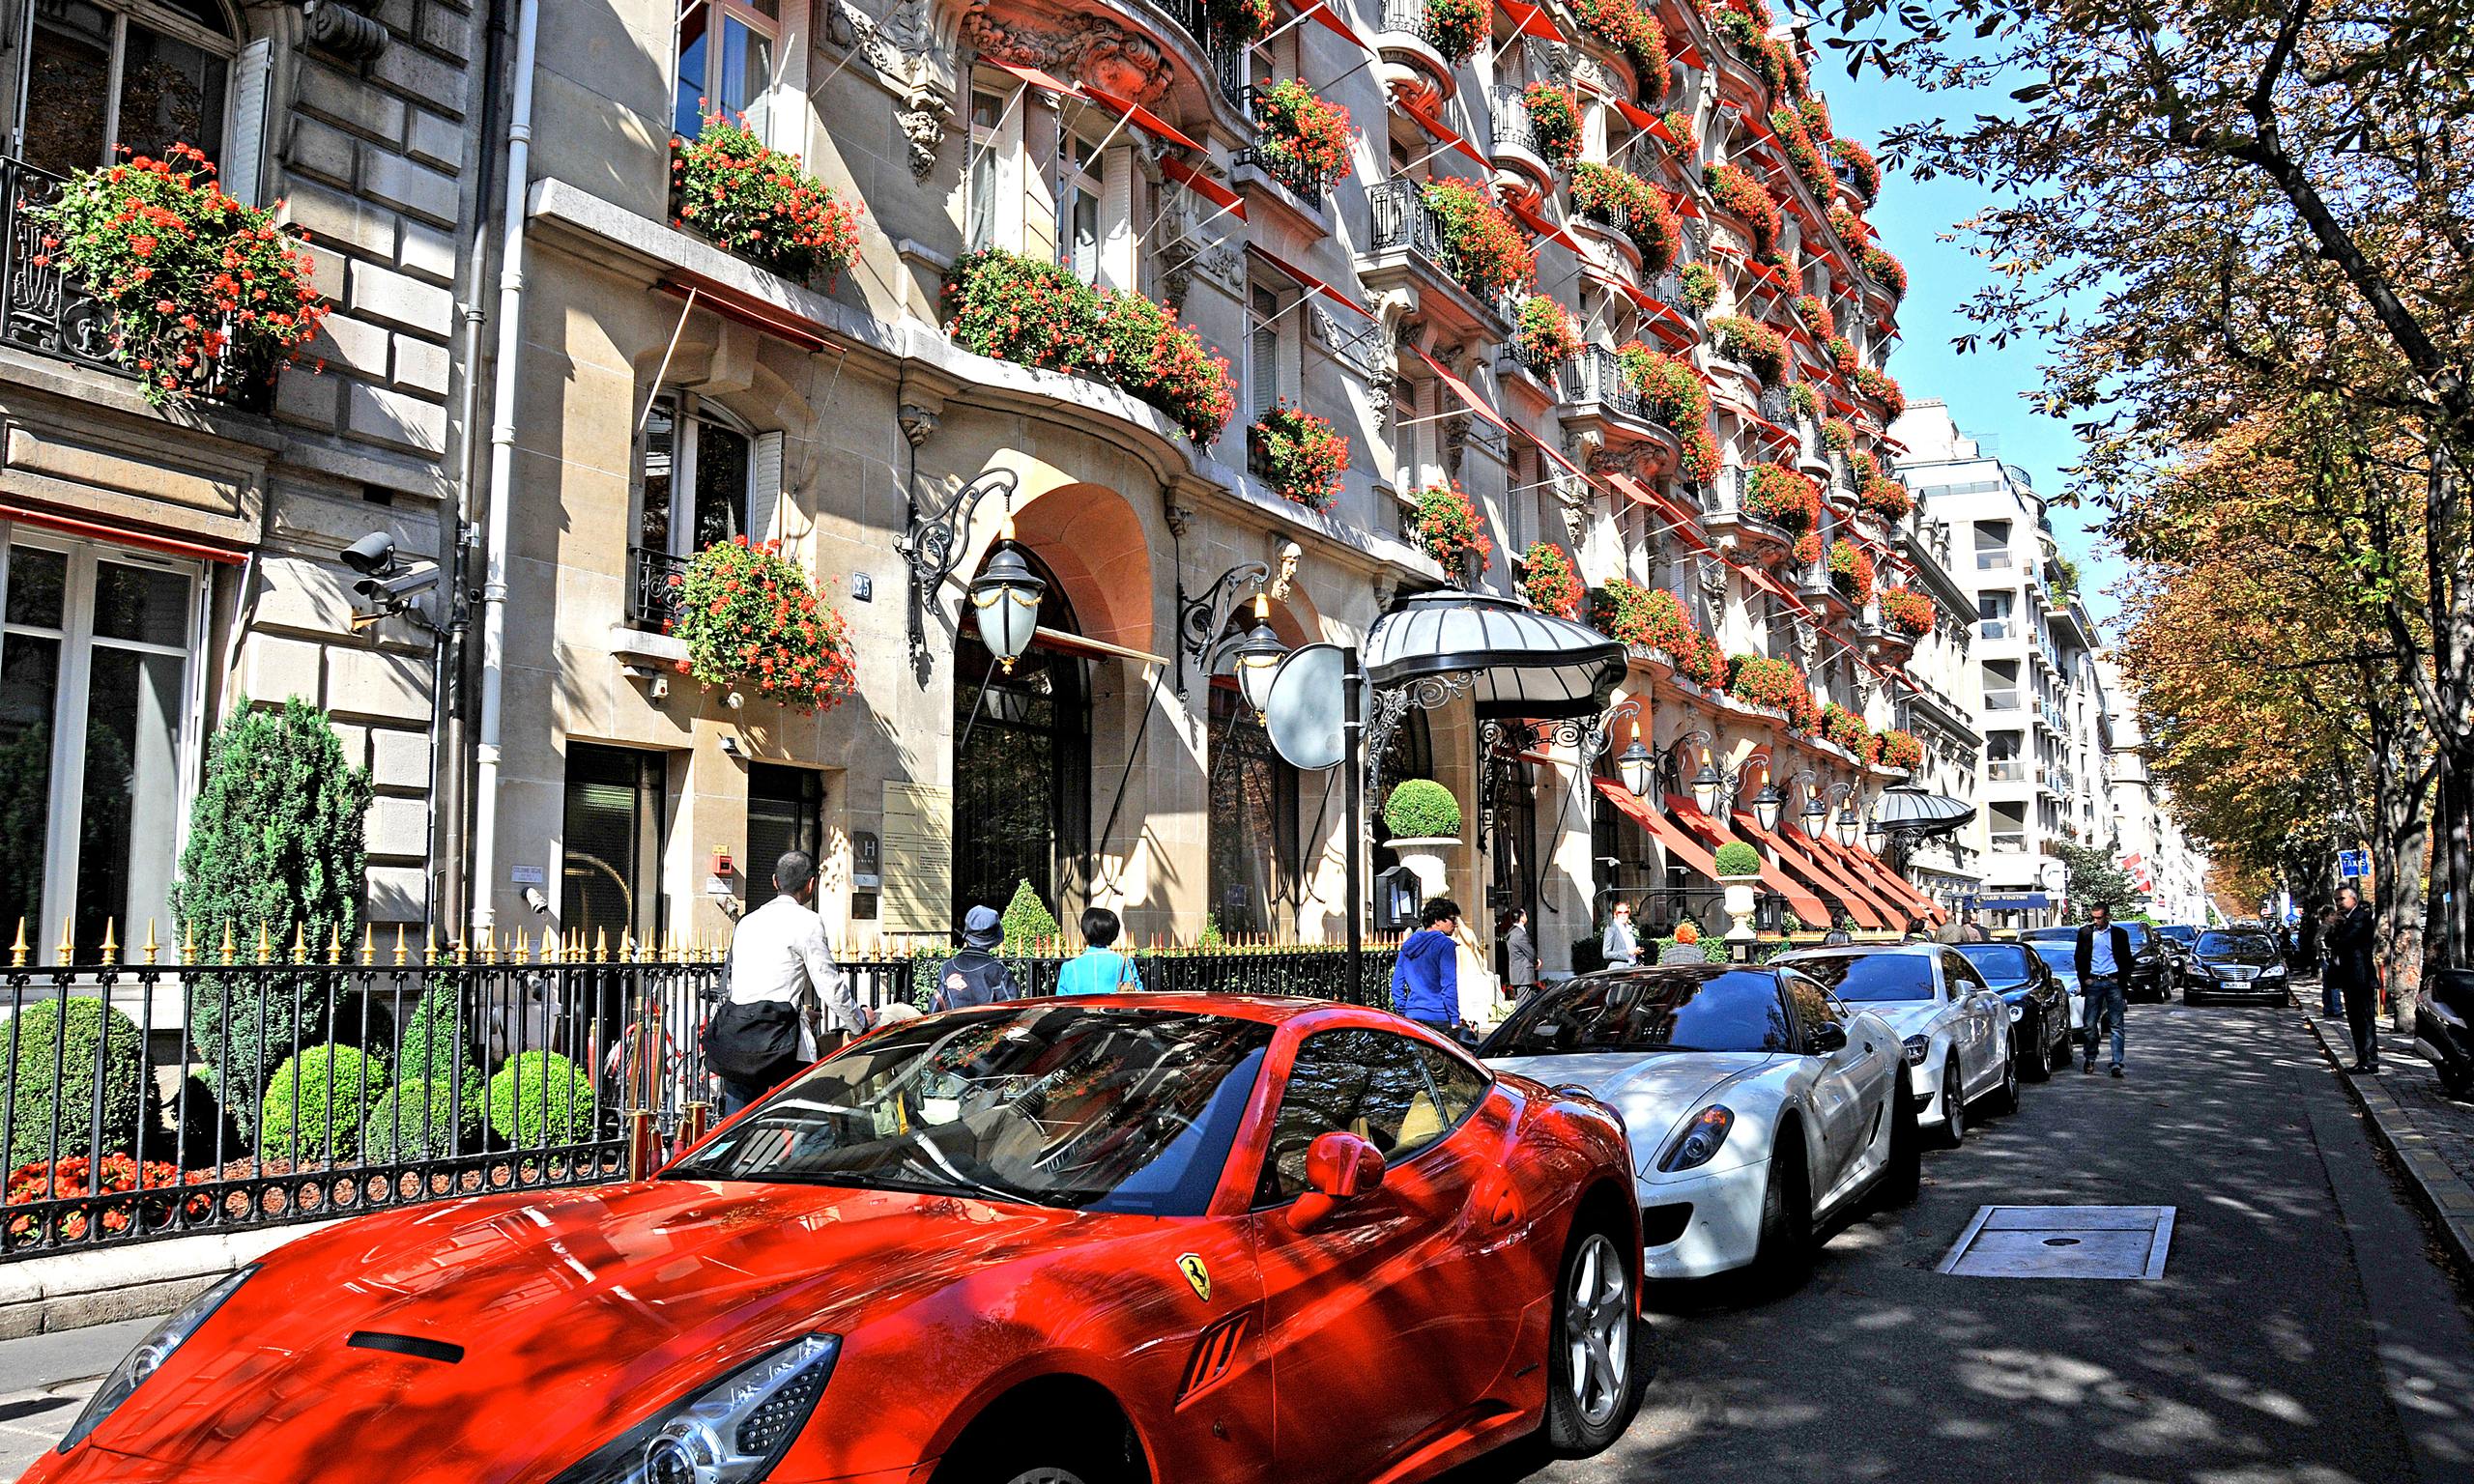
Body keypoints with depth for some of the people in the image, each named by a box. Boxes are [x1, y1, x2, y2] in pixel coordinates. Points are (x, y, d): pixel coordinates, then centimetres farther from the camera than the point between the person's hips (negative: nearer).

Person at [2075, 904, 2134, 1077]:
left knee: (2117, 1025, -4)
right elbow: (2078, 958, 12)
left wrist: (2120, 980, 0)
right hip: (2093, 982, 1)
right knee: (2090, 1023, 1)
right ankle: (2090, 1059, 16)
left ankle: (2117, 1063, -4)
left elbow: (2126, 960, 10)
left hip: (2114, 982, -1)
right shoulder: (2085, 932, 8)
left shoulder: (2120, 933, 6)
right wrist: (2084, 979, 3)